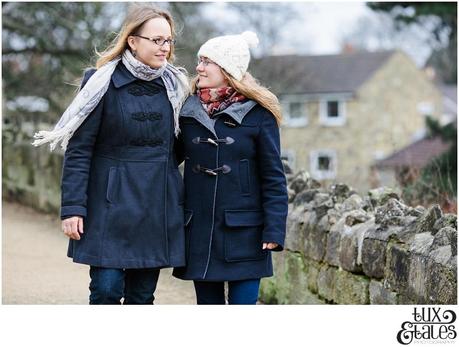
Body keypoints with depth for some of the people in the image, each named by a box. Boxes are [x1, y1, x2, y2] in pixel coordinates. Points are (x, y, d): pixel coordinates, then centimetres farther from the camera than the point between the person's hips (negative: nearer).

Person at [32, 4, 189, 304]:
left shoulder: (174, 85, 8)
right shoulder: (104, 84, -5)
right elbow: (78, 150, -6)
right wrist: (72, 208, -12)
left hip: (157, 207, 4)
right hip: (112, 204, -4)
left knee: (142, 294, 6)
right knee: (107, 289, -8)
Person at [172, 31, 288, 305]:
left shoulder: (258, 114, -5)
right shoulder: (188, 110, 6)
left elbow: (273, 177, -5)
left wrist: (274, 230, -10)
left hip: (244, 231, -4)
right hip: (199, 230, 4)